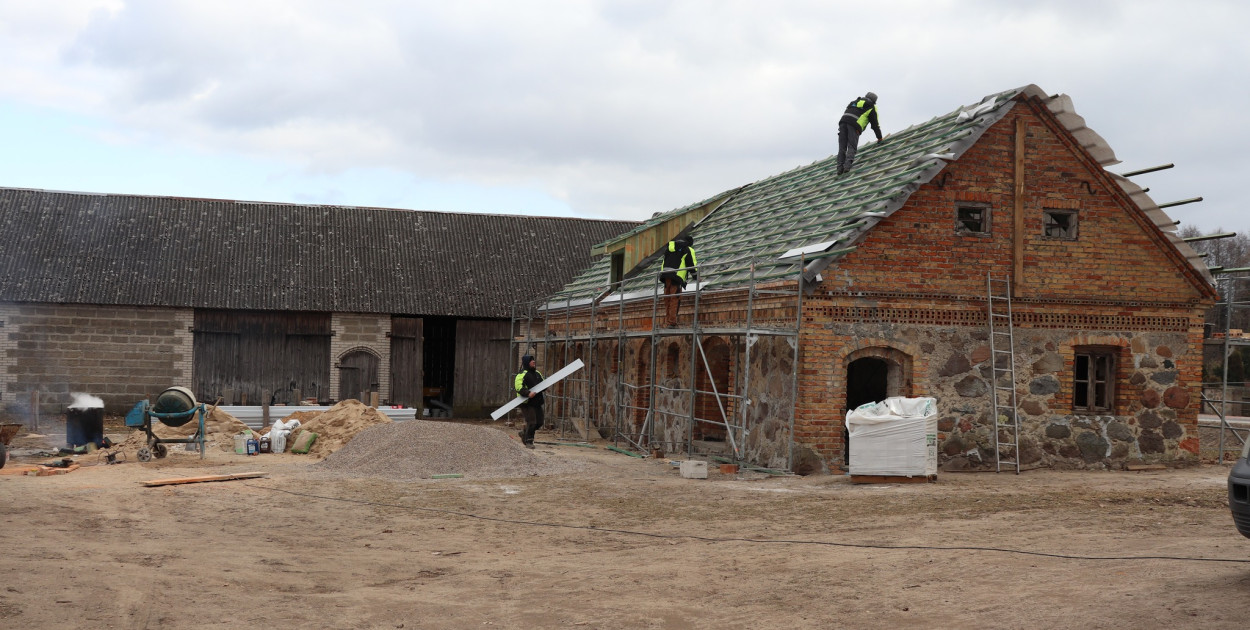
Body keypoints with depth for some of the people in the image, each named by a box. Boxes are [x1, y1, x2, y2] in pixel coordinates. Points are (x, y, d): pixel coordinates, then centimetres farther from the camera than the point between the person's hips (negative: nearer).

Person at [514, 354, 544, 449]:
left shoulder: (537, 373, 17)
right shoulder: (522, 374, -9)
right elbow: (518, 387, -19)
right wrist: (528, 393, -30)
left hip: (537, 402, 8)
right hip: (527, 403, -8)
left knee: (539, 423, 10)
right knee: (531, 422, -12)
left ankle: (523, 433, 33)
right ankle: (529, 442, 1)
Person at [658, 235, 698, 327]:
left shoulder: (668, 247, 25)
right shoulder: (688, 250, 6)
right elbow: (692, 264, 4)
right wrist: (696, 277, 17)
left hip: (665, 274, 6)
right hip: (677, 276, -6)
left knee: (667, 299, 9)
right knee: (675, 299, -8)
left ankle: (667, 321, 7)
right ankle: (672, 322, -12)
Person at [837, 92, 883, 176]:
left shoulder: (855, 102, 34)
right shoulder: (871, 108, 19)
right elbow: (875, 124, 20)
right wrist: (879, 137, 31)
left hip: (843, 121, 4)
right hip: (854, 125, -4)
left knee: (842, 148, 0)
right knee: (852, 147, -7)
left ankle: (840, 167, -12)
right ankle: (847, 165, -28)